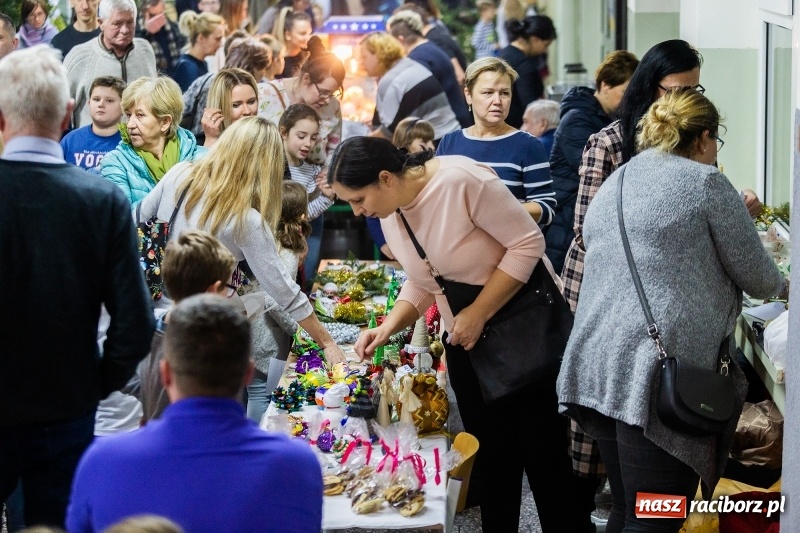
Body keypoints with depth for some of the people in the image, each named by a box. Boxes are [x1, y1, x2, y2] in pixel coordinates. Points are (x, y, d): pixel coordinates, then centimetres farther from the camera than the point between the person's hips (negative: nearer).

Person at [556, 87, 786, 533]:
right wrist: (779, 284, 24)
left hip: (597, 367, 8)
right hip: (660, 375, -8)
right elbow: (757, 276, 2)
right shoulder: (705, 182, -3)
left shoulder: (613, 185, 20)